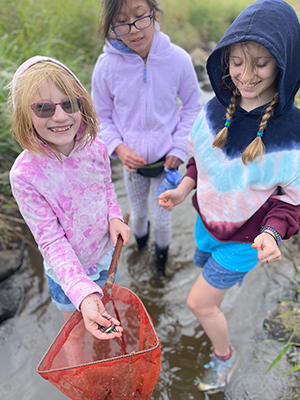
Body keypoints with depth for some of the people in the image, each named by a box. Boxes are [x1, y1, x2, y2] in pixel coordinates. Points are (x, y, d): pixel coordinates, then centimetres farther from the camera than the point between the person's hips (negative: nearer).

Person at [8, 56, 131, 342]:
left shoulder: (95, 148, -16)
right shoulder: (25, 174, -30)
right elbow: (52, 241, -27)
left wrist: (115, 216, -14)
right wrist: (83, 294, -38)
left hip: (106, 255, 4)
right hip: (67, 272, -4)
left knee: (106, 315, 31)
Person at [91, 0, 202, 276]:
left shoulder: (178, 59, -18)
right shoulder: (107, 66, -18)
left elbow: (192, 106, -3)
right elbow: (102, 116, -3)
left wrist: (179, 148, -10)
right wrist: (118, 147, -18)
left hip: (166, 159, -1)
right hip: (131, 160, 1)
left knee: (160, 216, 10)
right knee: (138, 212, 21)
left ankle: (162, 249, 45)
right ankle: (139, 237, 58)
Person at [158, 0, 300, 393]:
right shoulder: (217, 109, -11)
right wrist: (184, 188, -9)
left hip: (247, 237, -5)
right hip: (208, 218, 5)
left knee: (200, 302, 4)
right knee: (203, 263, 30)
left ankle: (225, 356, 36)